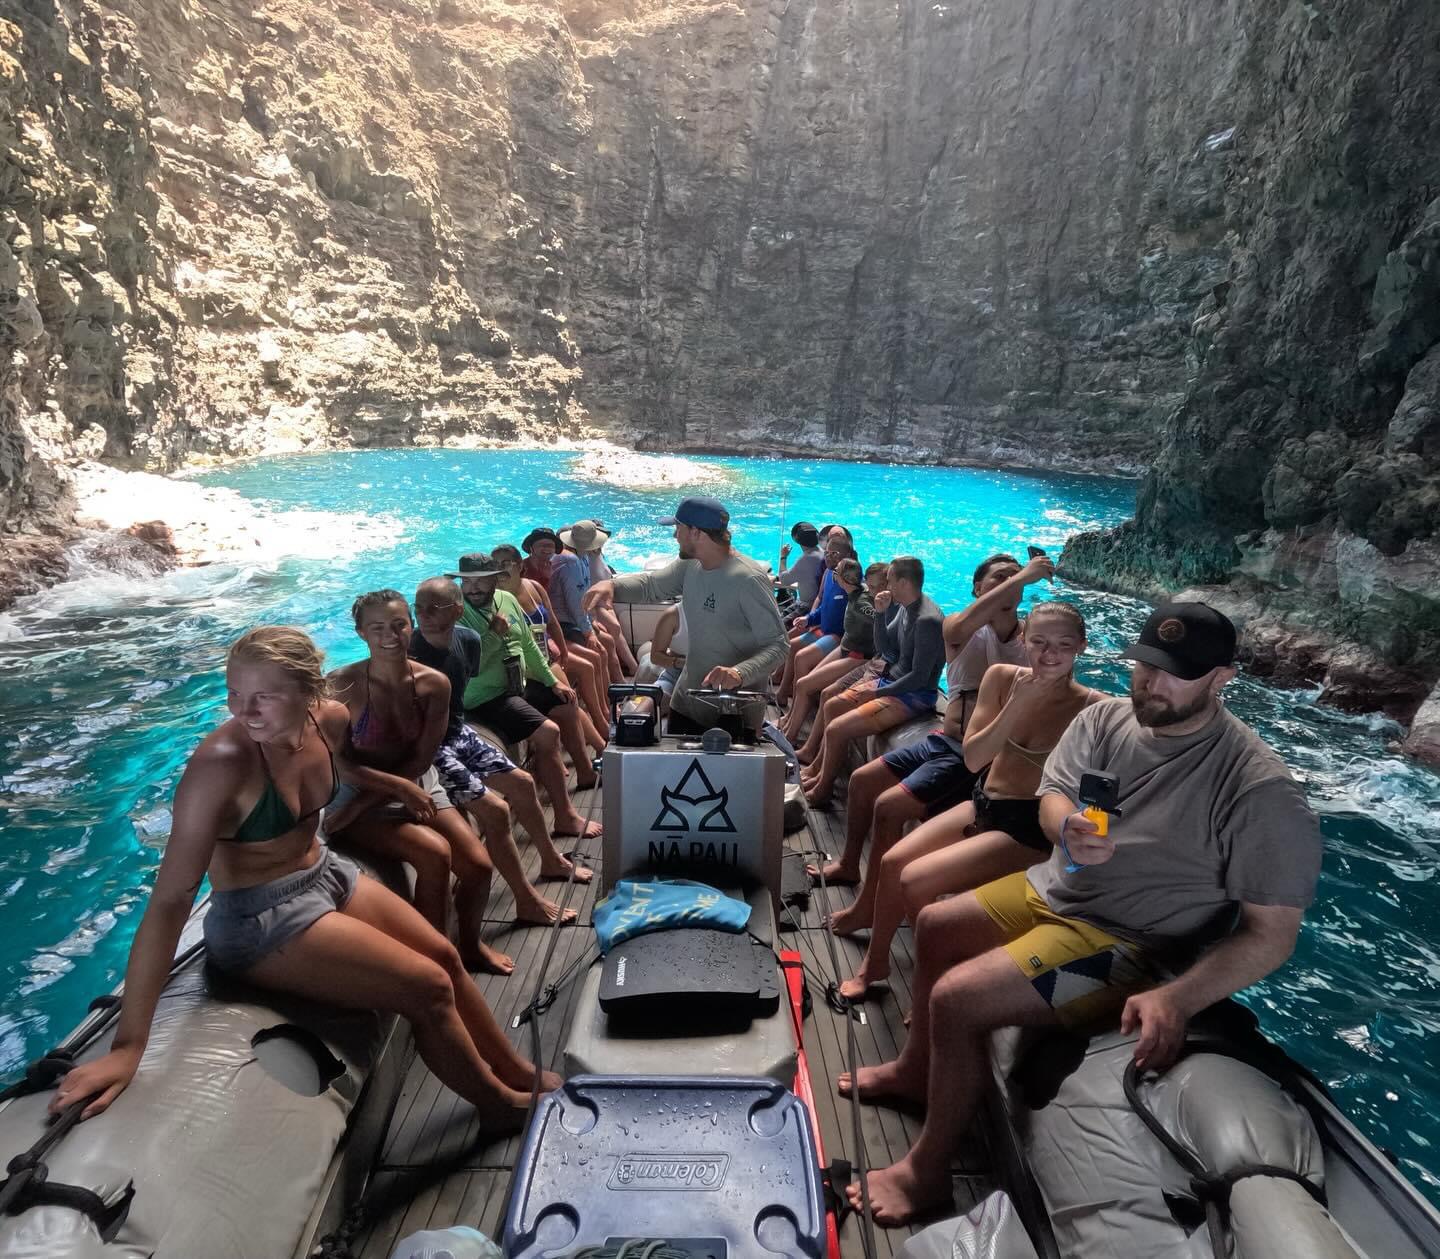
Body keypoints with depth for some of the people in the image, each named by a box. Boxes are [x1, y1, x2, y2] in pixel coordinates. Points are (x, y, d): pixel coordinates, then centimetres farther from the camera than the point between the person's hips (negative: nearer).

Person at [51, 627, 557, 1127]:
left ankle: (518, 1072, 33)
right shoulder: (221, 762, -31)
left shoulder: (331, 721, -13)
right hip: (258, 920, -7)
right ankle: (500, 1104, 19)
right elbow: (170, 899, -31)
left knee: (445, 957, 10)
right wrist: (128, 1045, -32)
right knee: (429, 988, -8)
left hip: (327, 874, 7)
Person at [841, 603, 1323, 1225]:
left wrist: (1177, 999, -32)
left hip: (1126, 942, -7)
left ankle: (928, 1168, 7)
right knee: (934, 926, 17)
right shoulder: (1106, 717, -7)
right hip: (1054, 888, 8)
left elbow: (1272, 933, -21)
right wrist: (1068, 831, -30)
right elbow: (1052, 795, -5)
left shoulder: (1259, 789, -24)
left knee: (956, 998, -19)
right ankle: (917, 1068, 41)